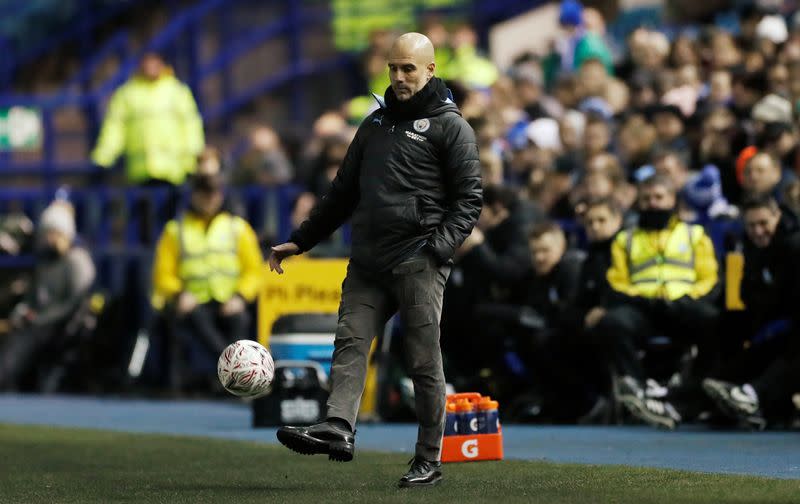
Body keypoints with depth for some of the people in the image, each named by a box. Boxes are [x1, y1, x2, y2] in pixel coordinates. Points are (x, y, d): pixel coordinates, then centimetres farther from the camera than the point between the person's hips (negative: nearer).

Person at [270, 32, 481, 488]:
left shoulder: (450, 126, 1)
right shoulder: (376, 123, 19)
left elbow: (469, 198, -4)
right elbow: (344, 192, 26)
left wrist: (438, 248, -17)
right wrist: (300, 241, 22)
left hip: (419, 265, -6)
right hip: (368, 262, 6)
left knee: (424, 361, -3)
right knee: (351, 340, -11)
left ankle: (429, 460, 2)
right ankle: (338, 428, -23)